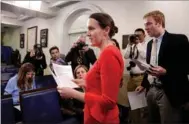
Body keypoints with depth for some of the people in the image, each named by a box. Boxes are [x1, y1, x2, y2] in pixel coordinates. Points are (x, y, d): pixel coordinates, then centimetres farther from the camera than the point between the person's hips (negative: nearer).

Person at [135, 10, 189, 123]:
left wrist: (166, 71, -24)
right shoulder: (150, 44, 13)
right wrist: (144, 84, 15)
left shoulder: (178, 39, -8)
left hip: (169, 93, -6)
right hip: (151, 90, 7)